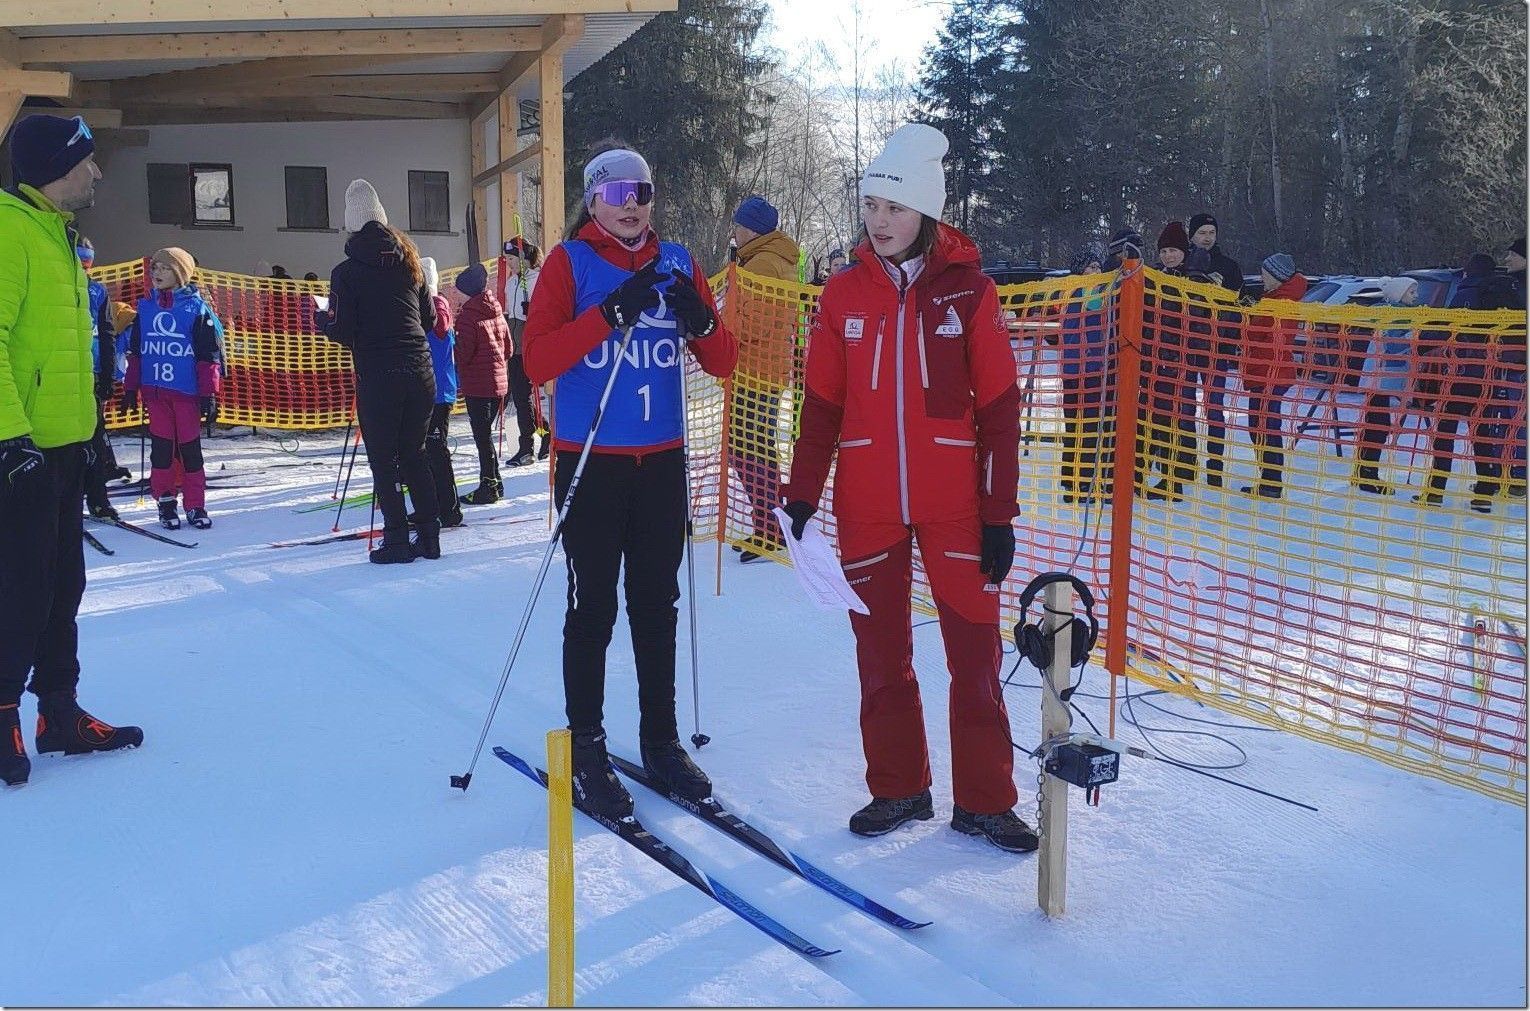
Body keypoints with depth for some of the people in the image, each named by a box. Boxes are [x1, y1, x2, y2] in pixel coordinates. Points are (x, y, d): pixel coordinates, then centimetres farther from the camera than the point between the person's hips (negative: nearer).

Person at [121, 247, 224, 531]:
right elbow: (135, 352, 16)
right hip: (154, 390, 4)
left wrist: (210, 394, -7)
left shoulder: (197, 308, -2)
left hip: (187, 390, -3)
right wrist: (130, 388, 14)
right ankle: (165, 501, 15)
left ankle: (195, 505, 9)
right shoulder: (145, 306, 10)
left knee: (190, 448, 1)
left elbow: (210, 355, -4)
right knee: (161, 446, 6)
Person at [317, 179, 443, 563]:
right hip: (420, 373, 4)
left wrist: (320, 318, 13)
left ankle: (397, 541, 5)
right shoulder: (409, 261, 9)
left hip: (377, 379, -4)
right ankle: (429, 535, 13)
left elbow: (341, 331, -7)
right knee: (414, 455, 14)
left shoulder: (346, 272, -4)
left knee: (383, 462, 5)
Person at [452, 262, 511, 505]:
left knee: (482, 435, -3)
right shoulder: (496, 311, 10)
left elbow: (463, 353, -16)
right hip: (499, 381, 8)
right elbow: (508, 348, 15)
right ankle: (493, 484, 19)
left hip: (477, 384, -8)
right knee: (486, 432, 15)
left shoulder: (468, 315, -13)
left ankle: (489, 485, 0)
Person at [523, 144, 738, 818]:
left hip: (663, 461, 4)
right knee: (593, 609, 1)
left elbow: (722, 363, 8)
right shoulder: (570, 262, -2)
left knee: (658, 606, 11)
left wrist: (701, 321, -13)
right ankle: (586, 750, 12)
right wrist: (612, 313, -22)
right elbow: (537, 361, -13)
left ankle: (661, 741, 22)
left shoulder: (677, 264, 9)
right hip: (590, 462, -3)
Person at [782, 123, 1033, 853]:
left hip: (955, 504, -2)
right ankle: (897, 788, 26)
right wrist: (801, 496, 1)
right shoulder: (844, 294, 3)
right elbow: (821, 405, 7)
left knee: (975, 654, 3)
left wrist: (1000, 513, -5)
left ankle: (984, 800, 17)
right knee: (880, 653, 10)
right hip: (866, 506, 2)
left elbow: (999, 408, -2)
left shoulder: (967, 290, -3)